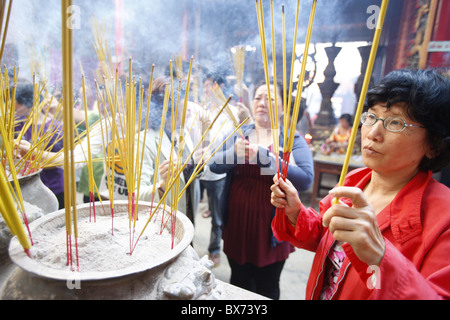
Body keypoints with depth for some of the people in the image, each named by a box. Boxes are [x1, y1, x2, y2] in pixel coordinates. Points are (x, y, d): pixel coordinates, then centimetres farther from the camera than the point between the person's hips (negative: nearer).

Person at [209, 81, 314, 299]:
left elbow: (306, 179, -20)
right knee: (239, 285, 21)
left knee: (267, 289, 17)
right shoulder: (238, 135, 6)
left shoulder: (293, 141, -4)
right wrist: (235, 153, -26)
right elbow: (215, 165, -6)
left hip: (271, 230, -2)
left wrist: (266, 158, -28)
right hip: (237, 225, 3)